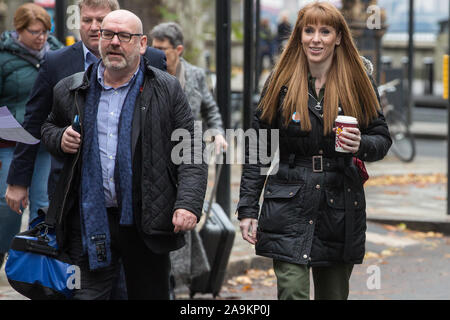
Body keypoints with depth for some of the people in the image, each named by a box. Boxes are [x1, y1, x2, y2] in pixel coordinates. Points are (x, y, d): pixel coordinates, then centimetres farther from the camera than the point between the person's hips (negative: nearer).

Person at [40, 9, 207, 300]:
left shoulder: (166, 89, 1)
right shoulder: (71, 90, 8)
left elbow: (190, 154, -2)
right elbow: (49, 126, 26)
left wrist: (188, 204, -15)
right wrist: (60, 139, 1)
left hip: (145, 220, -1)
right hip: (89, 220, 1)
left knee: (151, 294, 10)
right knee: (87, 295, -2)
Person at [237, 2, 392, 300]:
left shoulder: (359, 82, 4)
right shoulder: (281, 83, 3)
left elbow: (383, 138, 9)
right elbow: (257, 150, 5)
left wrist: (361, 145, -16)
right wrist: (248, 209, 0)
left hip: (341, 208, 1)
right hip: (289, 206, -1)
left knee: (334, 294, 10)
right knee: (292, 293, -13)